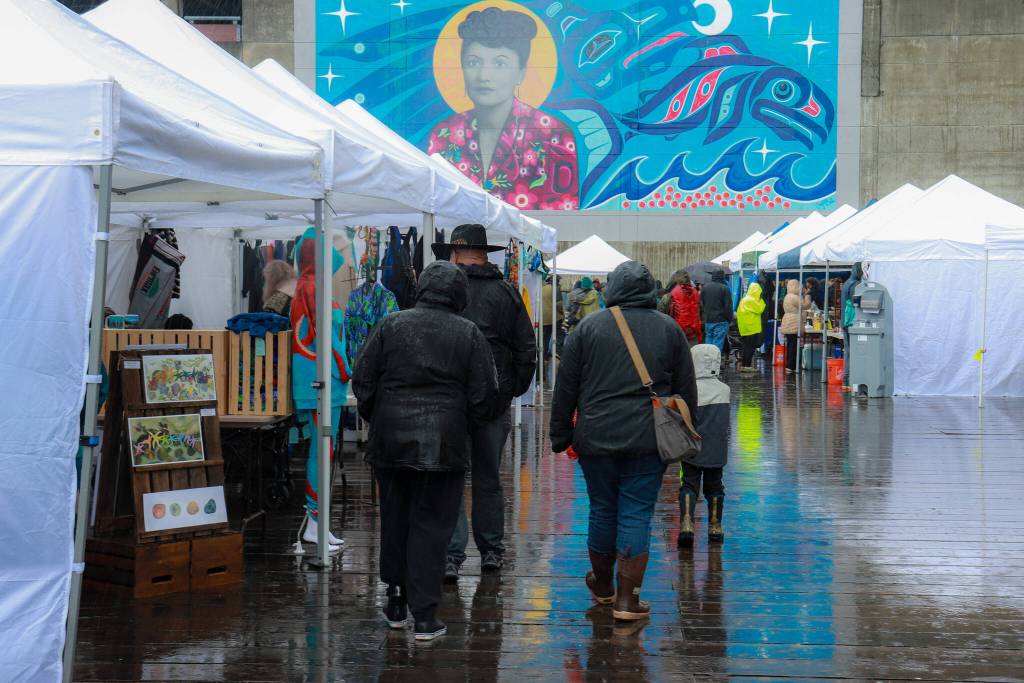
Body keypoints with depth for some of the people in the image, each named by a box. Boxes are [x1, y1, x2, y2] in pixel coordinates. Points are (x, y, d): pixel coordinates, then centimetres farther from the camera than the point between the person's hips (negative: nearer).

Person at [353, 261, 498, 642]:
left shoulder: (391, 325, 1)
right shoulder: (469, 334, -1)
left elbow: (362, 382, 2)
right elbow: (484, 395, -2)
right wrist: (464, 428, 14)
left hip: (390, 442, 2)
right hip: (444, 447, -2)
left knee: (394, 520, 15)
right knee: (431, 526, 3)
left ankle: (396, 604, 25)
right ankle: (424, 615, 1)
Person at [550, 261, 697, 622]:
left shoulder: (588, 327, 1)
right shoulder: (669, 329, 4)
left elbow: (565, 387, 2)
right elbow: (686, 389, 8)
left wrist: (560, 436, 9)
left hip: (595, 438, 0)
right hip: (648, 441, 0)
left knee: (602, 509, 14)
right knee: (636, 514, 2)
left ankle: (602, 585, 31)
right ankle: (627, 599, 0)